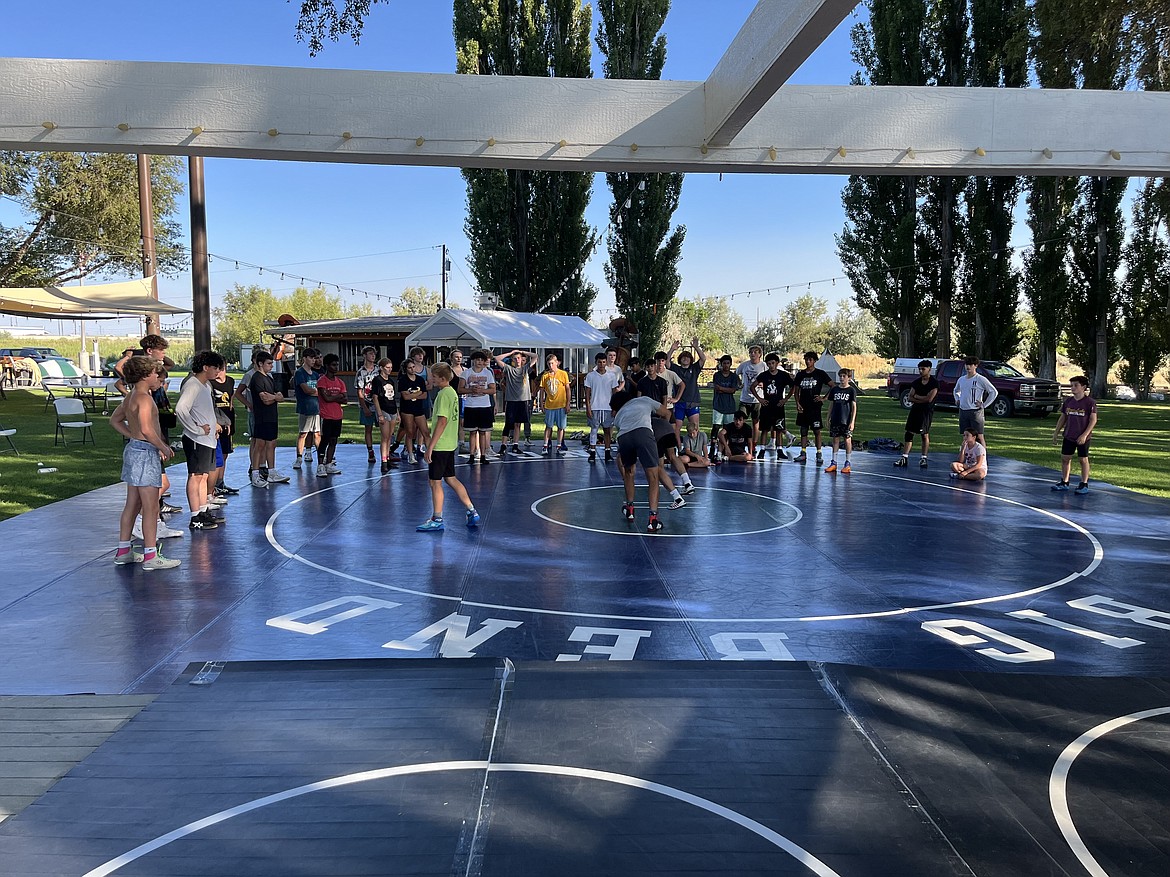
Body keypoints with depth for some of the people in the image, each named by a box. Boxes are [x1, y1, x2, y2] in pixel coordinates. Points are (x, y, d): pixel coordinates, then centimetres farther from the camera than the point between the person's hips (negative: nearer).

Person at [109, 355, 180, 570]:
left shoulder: (131, 396, 12)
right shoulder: (144, 397, -17)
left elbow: (115, 420, 23)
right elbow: (147, 430, -27)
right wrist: (164, 448, -15)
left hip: (133, 448, 10)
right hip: (145, 452, -10)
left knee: (132, 504, 16)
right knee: (151, 508, -5)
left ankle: (123, 551, 24)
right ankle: (151, 556, -2)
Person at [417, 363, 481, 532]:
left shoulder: (444, 394, -16)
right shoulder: (452, 392, 13)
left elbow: (442, 421, -22)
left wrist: (430, 447, -20)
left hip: (440, 446, -10)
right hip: (450, 444, 10)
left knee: (435, 481, 0)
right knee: (451, 479, 16)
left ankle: (437, 520, 9)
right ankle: (472, 512, 18)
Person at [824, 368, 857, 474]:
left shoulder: (851, 390, -2)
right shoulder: (834, 390, 8)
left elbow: (854, 407, -4)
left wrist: (852, 421, -10)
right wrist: (828, 419, 10)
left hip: (847, 421, -3)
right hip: (835, 420, 3)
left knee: (847, 440, 1)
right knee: (835, 440, 7)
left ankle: (847, 463, 9)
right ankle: (833, 462, 12)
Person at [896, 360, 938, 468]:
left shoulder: (934, 382, -7)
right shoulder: (916, 382, 10)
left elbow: (929, 399, -17)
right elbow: (910, 398, 4)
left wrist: (917, 396, -4)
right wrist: (922, 400, -11)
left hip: (927, 411, -5)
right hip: (915, 409, 5)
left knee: (925, 435, 2)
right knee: (909, 433, -1)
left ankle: (923, 458, 12)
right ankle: (904, 458, 0)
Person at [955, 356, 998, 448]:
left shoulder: (981, 379, -6)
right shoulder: (961, 379, 13)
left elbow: (994, 392, -6)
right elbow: (956, 390, 33)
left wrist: (984, 405, -8)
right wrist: (957, 399, 15)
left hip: (975, 411, -6)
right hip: (963, 411, 6)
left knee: (979, 436, -6)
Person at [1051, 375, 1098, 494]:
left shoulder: (1090, 402, -11)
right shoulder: (1068, 402, 5)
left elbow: (1093, 420, -12)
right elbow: (1063, 417, 13)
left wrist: (1085, 435, -19)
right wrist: (1056, 432, 9)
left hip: (1083, 438, -5)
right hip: (1068, 436, 5)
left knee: (1083, 459, 4)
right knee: (1065, 458, 8)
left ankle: (1084, 484, 12)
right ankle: (1064, 482, 19)